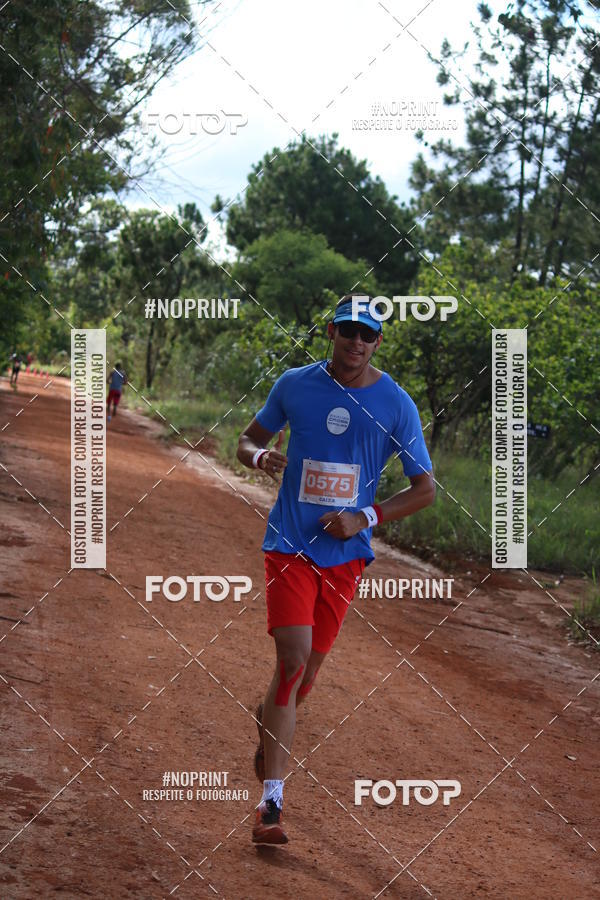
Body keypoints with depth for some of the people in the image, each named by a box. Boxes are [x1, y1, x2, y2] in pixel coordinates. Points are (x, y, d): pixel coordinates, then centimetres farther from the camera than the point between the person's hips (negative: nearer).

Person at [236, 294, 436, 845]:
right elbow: (249, 439, 14)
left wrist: (366, 518, -11)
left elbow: (426, 488, 2)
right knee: (293, 660, -16)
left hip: (346, 553, 2)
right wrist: (260, 455, -11)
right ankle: (271, 802, -16)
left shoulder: (396, 403, -2)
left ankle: (269, 727, 43)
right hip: (290, 545, -2)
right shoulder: (294, 385, 1)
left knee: (307, 673, 9)